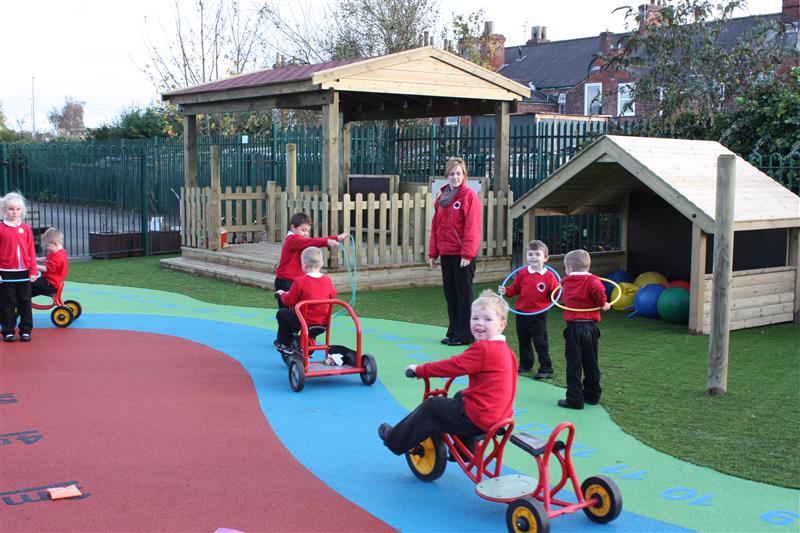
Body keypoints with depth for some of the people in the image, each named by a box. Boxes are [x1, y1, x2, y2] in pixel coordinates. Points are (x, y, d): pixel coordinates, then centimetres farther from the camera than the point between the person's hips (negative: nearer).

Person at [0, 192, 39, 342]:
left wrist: (33, 271, 1)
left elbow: (31, 251, 4)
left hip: (24, 273, 2)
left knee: (25, 302, 8)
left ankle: (25, 330, 17)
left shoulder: (26, 228, 3)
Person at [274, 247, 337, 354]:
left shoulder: (300, 282, -18)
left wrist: (282, 294, 14)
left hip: (305, 321, -6)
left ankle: (285, 344, 23)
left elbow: (289, 301, -8)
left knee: (281, 313, 17)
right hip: (324, 322, 6)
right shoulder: (327, 280, -3)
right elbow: (333, 295, 14)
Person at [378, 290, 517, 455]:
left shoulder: (483, 349, -22)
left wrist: (419, 370, -6)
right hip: (501, 416, 9)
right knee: (460, 397, 35)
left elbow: (452, 366, -18)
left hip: (479, 418, -9)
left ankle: (395, 440, 20)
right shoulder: (505, 350, 7)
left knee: (431, 407, 4)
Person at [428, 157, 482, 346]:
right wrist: (433, 252, 12)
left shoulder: (470, 196, -8)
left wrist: (467, 254, -18)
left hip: (462, 255, -7)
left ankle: (464, 335, 6)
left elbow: (472, 227, -14)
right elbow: (436, 226, 15)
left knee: (463, 294, 0)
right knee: (450, 293, 12)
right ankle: (453, 331, 21)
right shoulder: (442, 197, 12)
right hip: (446, 253, 7)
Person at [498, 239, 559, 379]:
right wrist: (506, 291, -9)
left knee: (540, 342, -2)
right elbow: (515, 289, 8)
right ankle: (525, 365, 35)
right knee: (523, 341, 18)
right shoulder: (522, 273, 1)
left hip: (538, 315, -5)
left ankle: (546, 369, 7)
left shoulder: (549, 276, -9)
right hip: (521, 313, 5)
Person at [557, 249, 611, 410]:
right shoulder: (592, 280, -5)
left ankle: (575, 399, 0)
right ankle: (592, 396, 24)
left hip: (573, 327, -1)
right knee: (591, 364, 14)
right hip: (590, 327, 1)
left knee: (573, 365, 2)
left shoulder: (566, 282, 2)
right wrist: (602, 304, -12)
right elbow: (597, 288, -26)